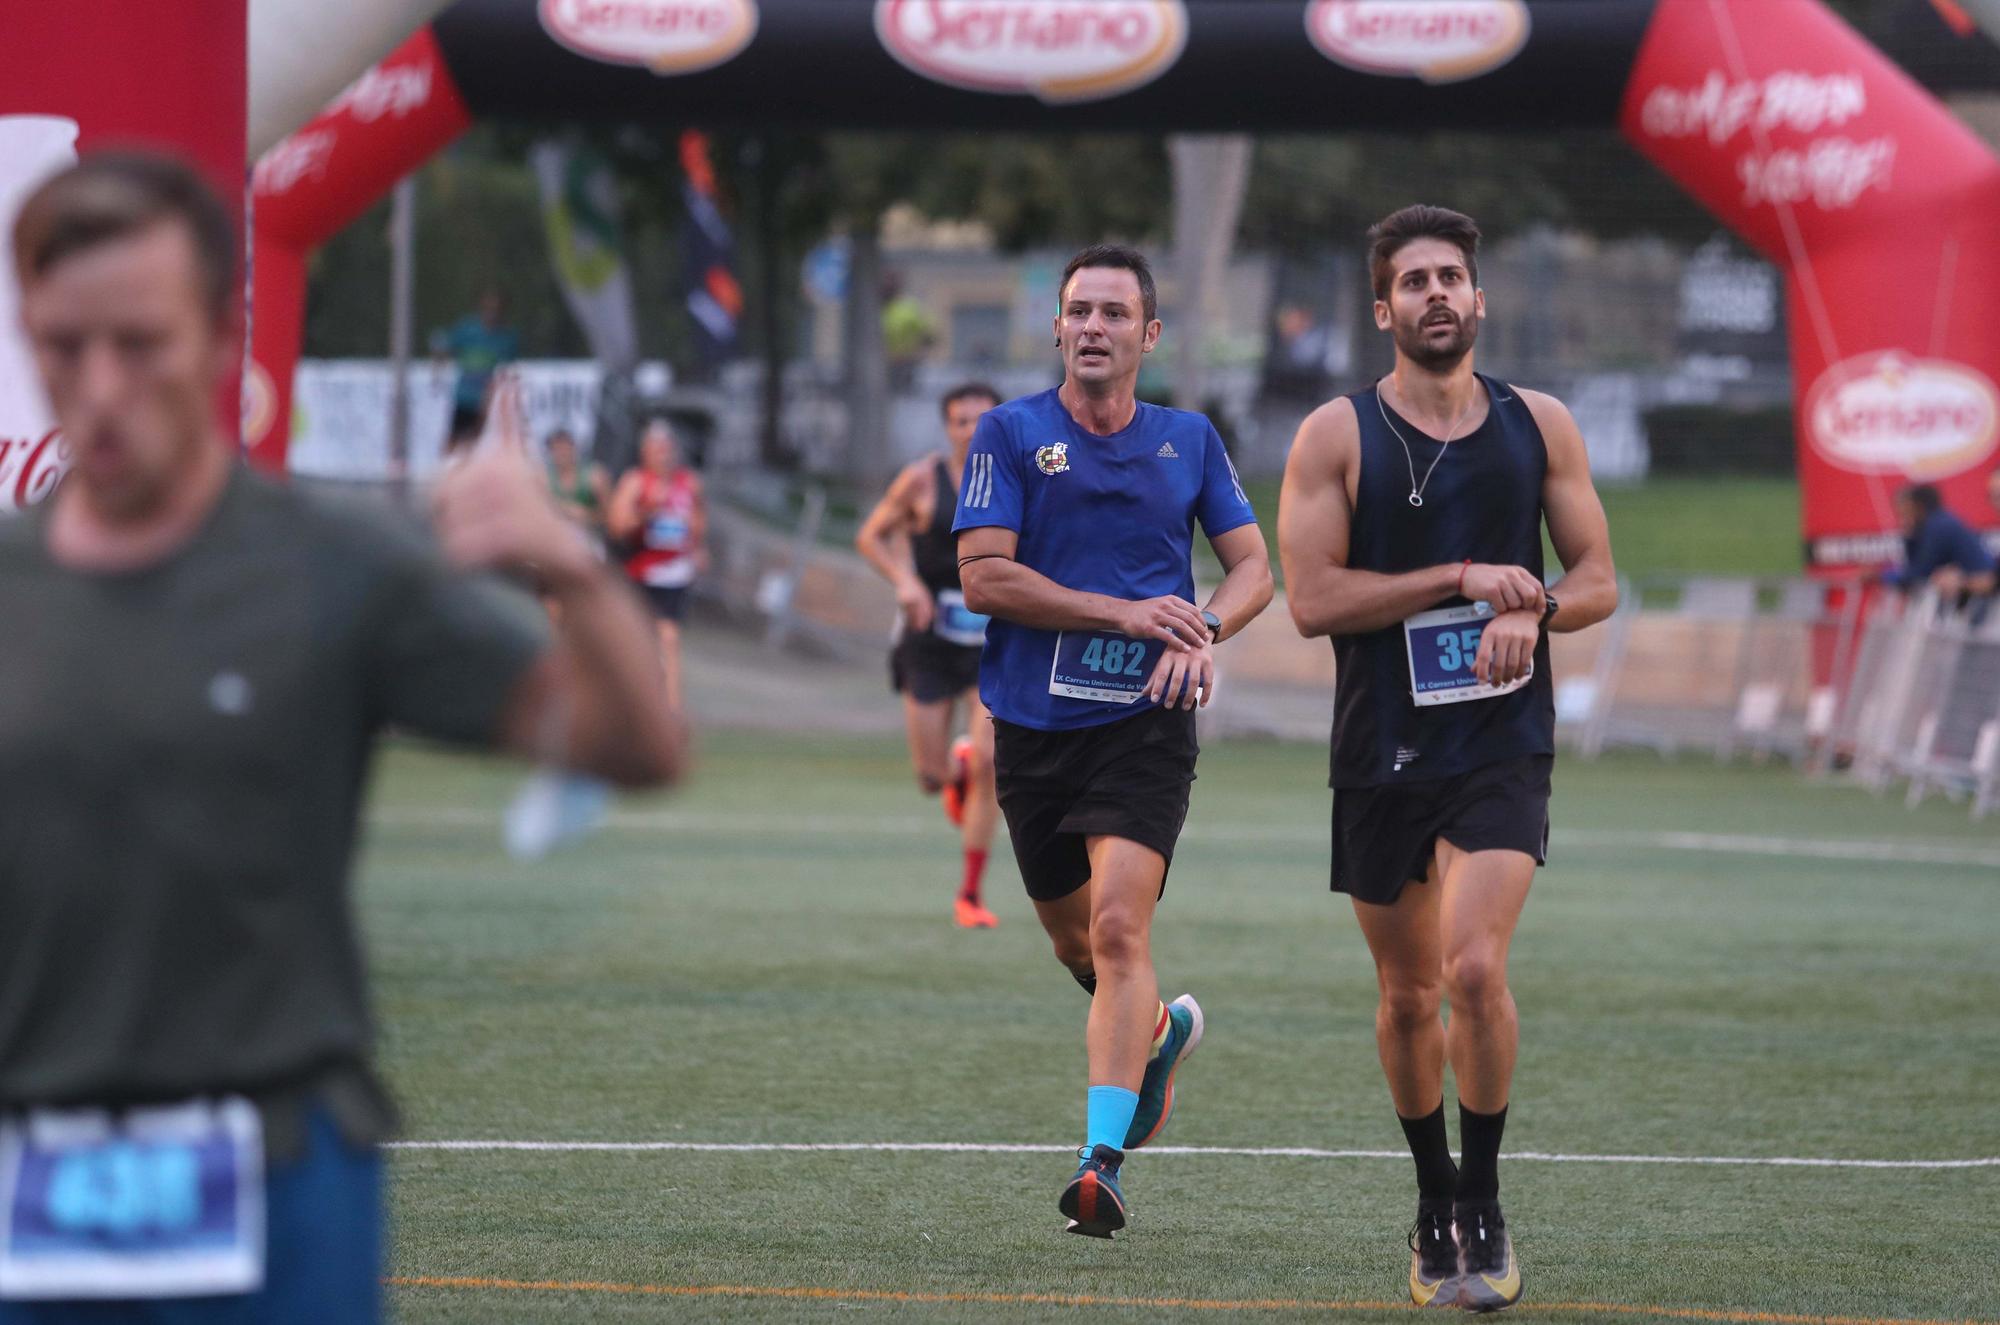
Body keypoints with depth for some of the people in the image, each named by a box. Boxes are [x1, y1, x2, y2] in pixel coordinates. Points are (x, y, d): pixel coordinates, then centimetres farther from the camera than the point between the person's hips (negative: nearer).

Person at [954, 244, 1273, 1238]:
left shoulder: (1189, 440, 6)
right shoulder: (1010, 434, -1)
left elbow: (1253, 566, 12)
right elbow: (983, 576, -10)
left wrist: (1203, 632, -10)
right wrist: (1126, 614, -16)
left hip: (1146, 721, -1)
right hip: (1034, 726, 1)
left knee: (1118, 930, -18)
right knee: (1075, 941, 14)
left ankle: (1103, 1159, -22)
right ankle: (1162, 1031, 47)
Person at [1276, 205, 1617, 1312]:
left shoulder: (1539, 425, 6)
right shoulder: (1336, 435, -2)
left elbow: (1597, 578, 11)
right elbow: (1311, 599, -10)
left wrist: (1533, 611, -12)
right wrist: (1462, 578, -15)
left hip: (1503, 739, 0)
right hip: (1382, 750, 1)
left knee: (1475, 968, -19)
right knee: (1407, 992, 10)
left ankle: (1483, 1207, -4)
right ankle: (1434, 1205, 30)